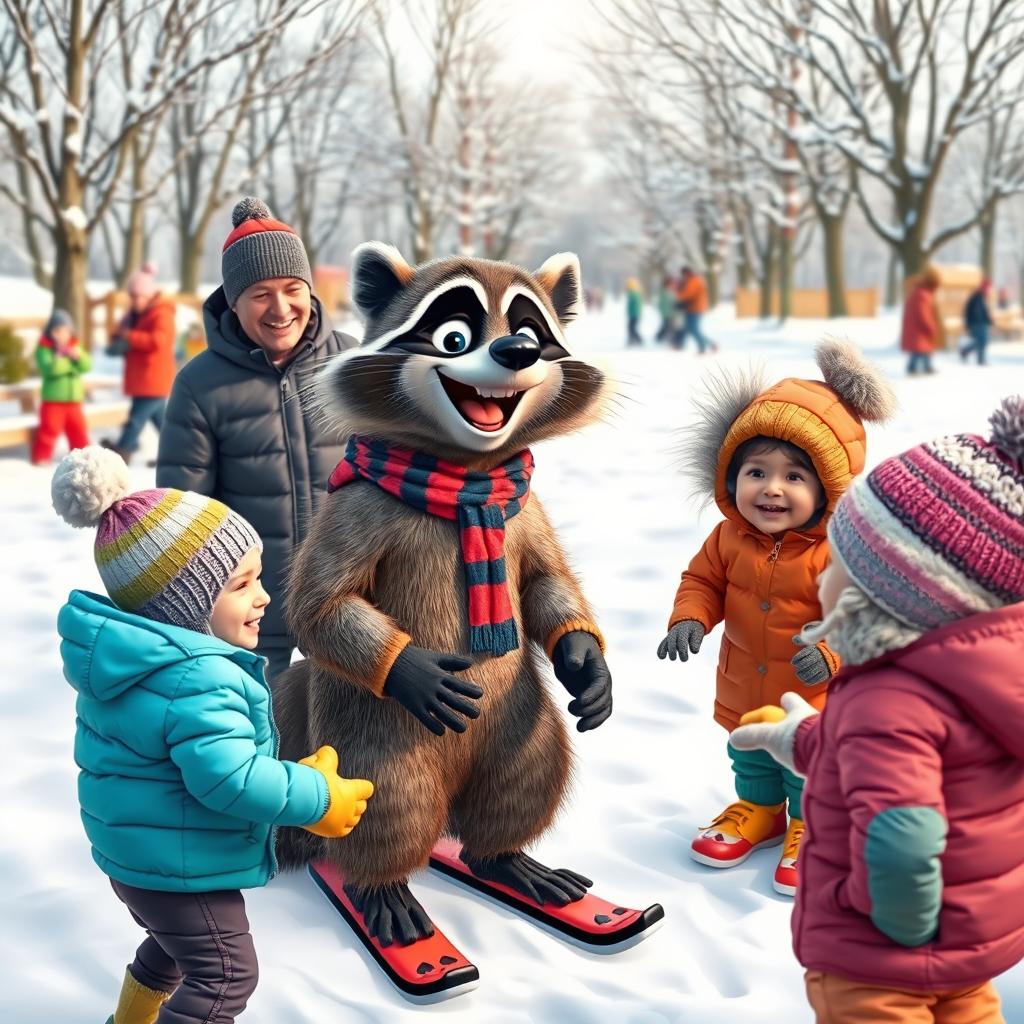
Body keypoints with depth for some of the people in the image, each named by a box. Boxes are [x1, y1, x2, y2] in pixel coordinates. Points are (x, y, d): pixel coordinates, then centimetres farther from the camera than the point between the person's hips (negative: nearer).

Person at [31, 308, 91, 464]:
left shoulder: (75, 347, 9)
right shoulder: (44, 348, -6)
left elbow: (87, 367, -3)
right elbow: (48, 369, -22)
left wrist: (79, 356, -23)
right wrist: (59, 355, -37)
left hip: (74, 399, 4)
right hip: (52, 399, -4)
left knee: (79, 430, 7)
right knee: (49, 429, -5)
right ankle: (41, 457, 6)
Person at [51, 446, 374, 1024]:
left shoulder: (140, 653, 2)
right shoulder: (197, 679, -31)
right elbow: (229, 777, -36)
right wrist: (318, 799, -24)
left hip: (133, 847, 11)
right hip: (177, 862, -10)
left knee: (175, 945, 31)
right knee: (224, 975, 2)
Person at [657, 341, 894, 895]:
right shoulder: (729, 540, -12)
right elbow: (701, 581, 1)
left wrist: (830, 653, -38)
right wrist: (688, 620, -17)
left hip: (814, 704, -5)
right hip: (743, 697, 5)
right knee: (750, 764, 29)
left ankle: (810, 827, 41)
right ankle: (759, 809, 55)